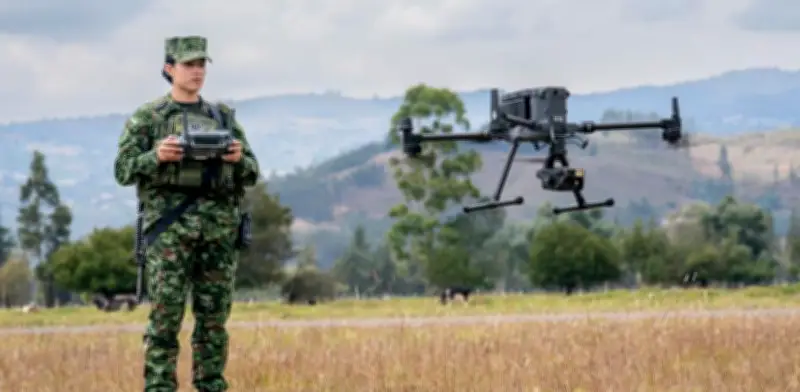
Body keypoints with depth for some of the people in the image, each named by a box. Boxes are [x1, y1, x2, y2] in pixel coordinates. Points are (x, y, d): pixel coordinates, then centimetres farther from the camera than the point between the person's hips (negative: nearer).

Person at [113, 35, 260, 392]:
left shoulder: (224, 117, 16)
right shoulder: (147, 117, 7)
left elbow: (251, 174, 15)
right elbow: (124, 170, 2)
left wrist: (239, 158, -8)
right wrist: (157, 156, -16)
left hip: (219, 226, 3)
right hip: (170, 224, -3)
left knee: (214, 317, 4)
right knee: (165, 315, -7)